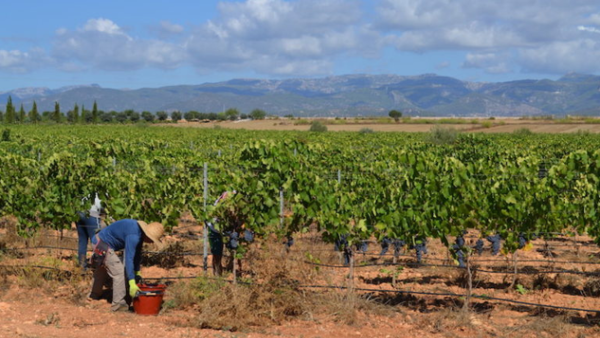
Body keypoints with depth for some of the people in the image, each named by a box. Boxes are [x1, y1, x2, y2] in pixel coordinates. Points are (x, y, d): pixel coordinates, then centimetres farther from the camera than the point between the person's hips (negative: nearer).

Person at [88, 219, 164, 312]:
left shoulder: (139, 232, -1)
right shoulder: (133, 236, -31)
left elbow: (137, 254, 9)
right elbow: (128, 258, -35)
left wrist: (137, 273, 14)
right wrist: (132, 283, -36)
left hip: (99, 243, 11)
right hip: (104, 246, -11)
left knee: (102, 269, 30)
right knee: (119, 272, -10)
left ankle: (95, 295, 51)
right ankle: (118, 304, -4)